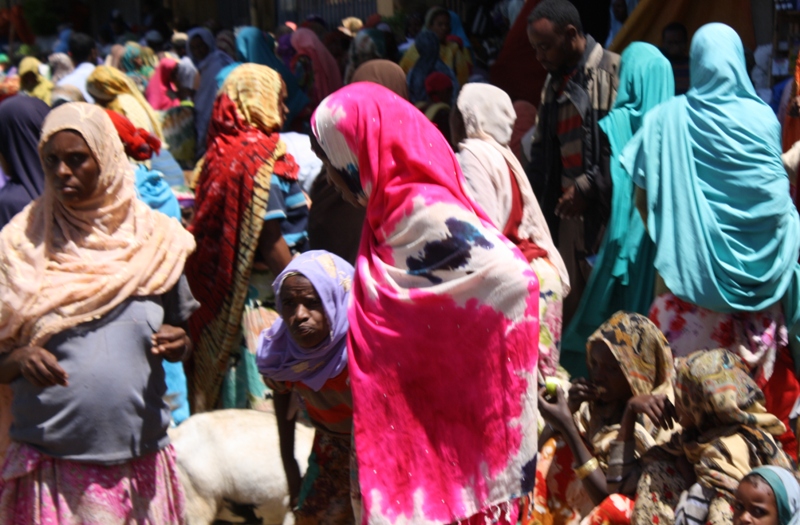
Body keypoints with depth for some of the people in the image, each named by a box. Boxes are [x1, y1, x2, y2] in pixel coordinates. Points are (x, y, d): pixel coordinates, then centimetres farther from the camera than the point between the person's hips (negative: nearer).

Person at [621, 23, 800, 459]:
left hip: (688, 270, 0)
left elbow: (642, 197, -2)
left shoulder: (667, 120, -4)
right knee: (756, 361, 9)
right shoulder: (762, 118, -4)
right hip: (754, 269, 0)